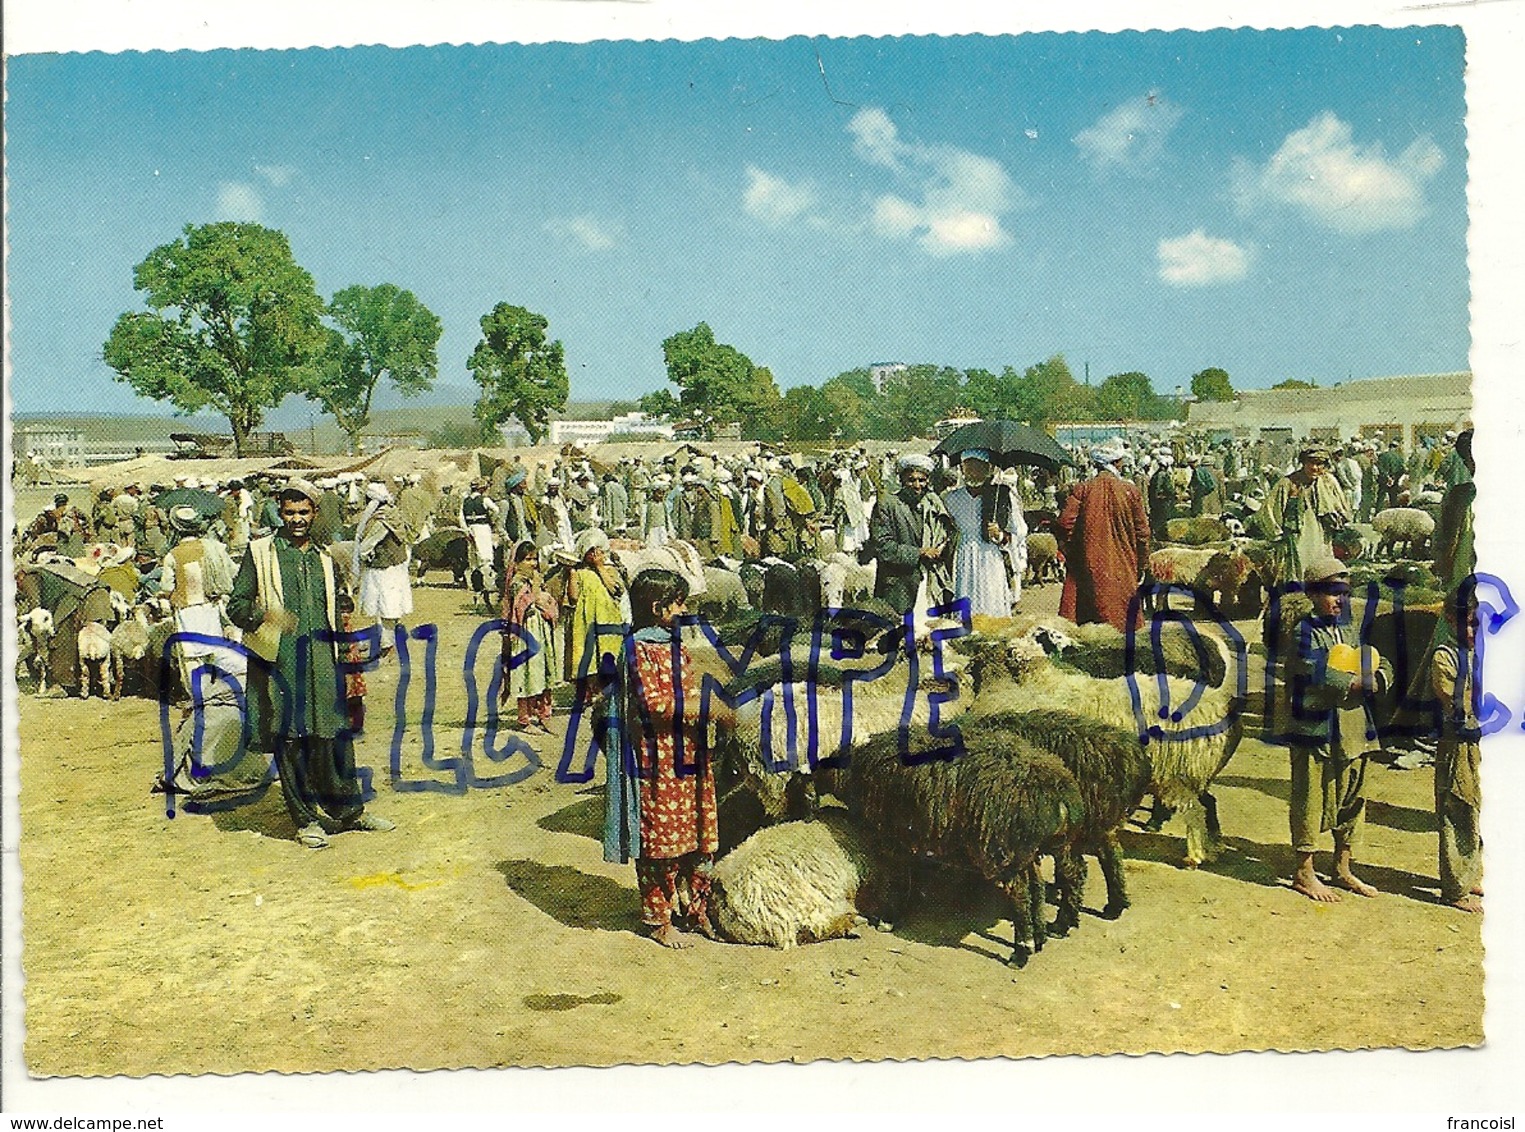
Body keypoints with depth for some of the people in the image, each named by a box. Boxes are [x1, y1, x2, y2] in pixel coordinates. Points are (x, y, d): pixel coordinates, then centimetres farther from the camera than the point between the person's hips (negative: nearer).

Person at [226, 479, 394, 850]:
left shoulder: (324, 559, 16)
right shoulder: (260, 552, 3)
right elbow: (235, 605, 0)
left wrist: (343, 662, 19)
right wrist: (263, 615, -21)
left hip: (321, 662, 3)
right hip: (280, 663, -3)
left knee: (334, 736, 3)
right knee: (289, 740, 0)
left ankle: (349, 809, 17)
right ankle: (306, 819, 11)